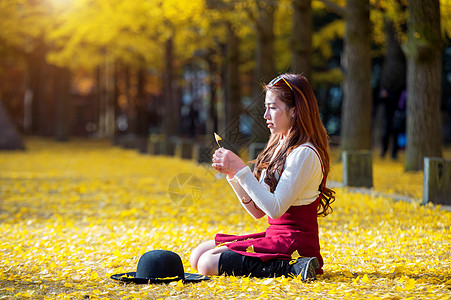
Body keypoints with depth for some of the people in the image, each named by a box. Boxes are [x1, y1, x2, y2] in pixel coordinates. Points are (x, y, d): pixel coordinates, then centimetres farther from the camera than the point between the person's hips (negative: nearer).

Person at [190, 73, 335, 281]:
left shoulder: (304, 154, -15)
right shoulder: (278, 148, 13)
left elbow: (275, 208, -22)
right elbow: (257, 211, 13)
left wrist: (241, 170, -18)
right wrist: (232, 173, 0)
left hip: (294, 243, -10)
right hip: (274, 235, 10)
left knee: (208, 264, -16)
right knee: (197, 256, 9)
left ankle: (291, 267, -14)